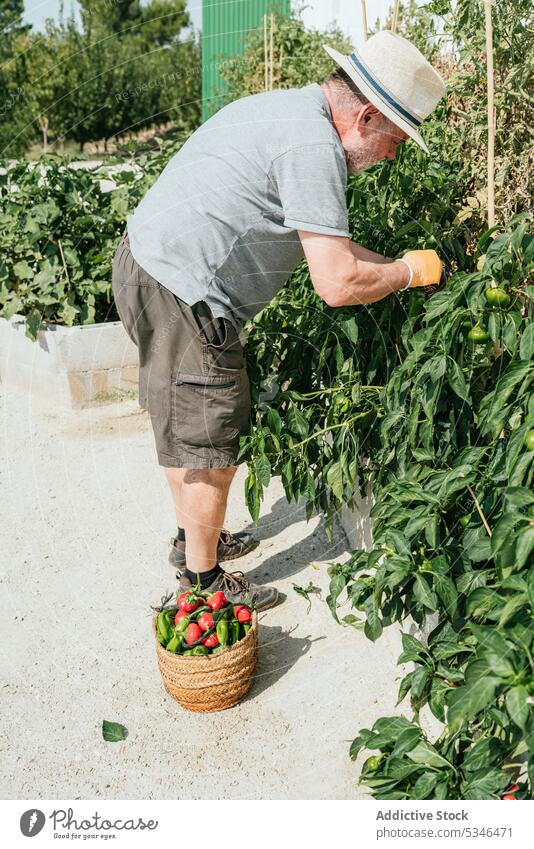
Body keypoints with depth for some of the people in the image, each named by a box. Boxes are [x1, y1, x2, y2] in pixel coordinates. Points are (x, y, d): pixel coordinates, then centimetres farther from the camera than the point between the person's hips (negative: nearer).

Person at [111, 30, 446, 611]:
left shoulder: (287, 108, 15)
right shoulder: (313, 147, -19)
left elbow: (318, 237, 21)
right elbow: (337, 284, -22)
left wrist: (392, 264, 16)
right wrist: (410, 271, -5)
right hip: (179, 296, -11)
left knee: (186, 428, 22)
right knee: (209, 446, 2)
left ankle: (194, 539, 41)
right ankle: (203, 581, 19)